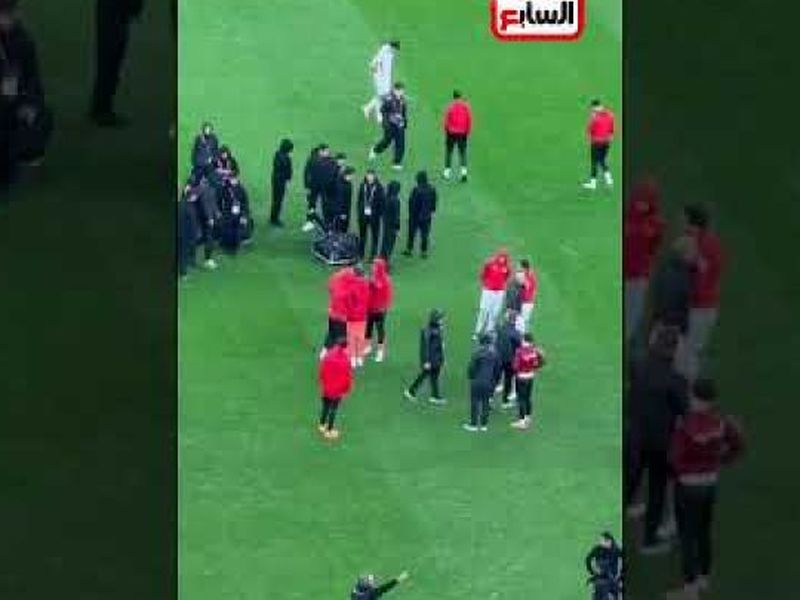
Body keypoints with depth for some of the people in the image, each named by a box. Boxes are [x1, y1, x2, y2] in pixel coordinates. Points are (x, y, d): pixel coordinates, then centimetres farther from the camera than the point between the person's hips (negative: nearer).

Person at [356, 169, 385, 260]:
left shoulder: (379, 187, -8)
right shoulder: (363, 186, 2)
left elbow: (381, 201, -5)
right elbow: (359, 200, 8)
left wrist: (381, 214, -9)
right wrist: (359, 212, 5)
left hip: (374, 215, -3)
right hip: (364, 214, 3)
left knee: (375, 235, 3)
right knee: (362, 234, 12)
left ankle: (373, 254, 12)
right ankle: (360, 253, 23)